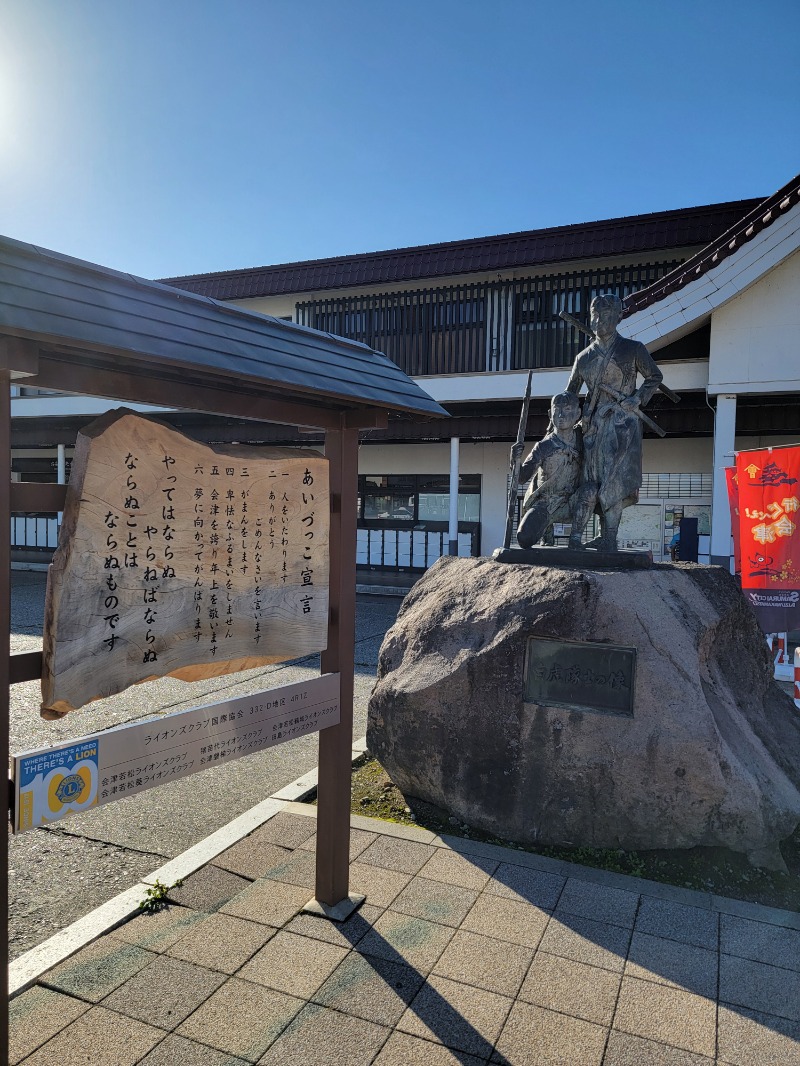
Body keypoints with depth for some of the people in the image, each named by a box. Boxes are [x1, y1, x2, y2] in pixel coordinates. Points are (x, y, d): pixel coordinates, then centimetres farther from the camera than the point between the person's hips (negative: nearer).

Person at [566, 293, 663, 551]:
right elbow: (569, 394, 19)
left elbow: (655, 377, 16)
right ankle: (575, 537, -8)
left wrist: (637, 399, -1)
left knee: (614, 481, -8)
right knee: (591, 483, -7)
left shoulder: (633, 349, 7)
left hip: (622, 425, -2)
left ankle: (608, 539, -4)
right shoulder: (584, 357, 14)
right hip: (594, 425, 2)